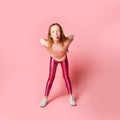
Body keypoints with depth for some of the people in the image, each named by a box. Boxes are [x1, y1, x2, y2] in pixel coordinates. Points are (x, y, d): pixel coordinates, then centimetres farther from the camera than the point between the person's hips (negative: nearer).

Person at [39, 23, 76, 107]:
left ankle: (71, 96, 28)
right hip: (53, 59, 0)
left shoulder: (65, 42, -40)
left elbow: (72, 36, -18)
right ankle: (45, 98, 22)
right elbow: (41, 40, -17)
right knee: (51, 78, 5)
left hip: (64, 59, 0)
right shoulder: (47, 43, -40)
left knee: (66, 76, 11)